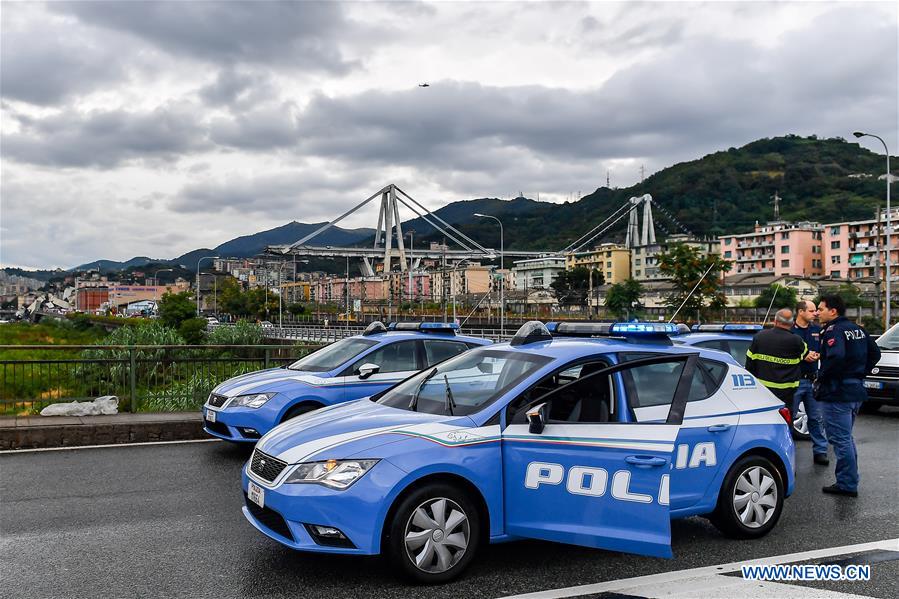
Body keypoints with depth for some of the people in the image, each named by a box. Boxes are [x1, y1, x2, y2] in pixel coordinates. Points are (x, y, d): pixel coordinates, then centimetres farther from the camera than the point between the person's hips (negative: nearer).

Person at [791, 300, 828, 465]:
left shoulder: (817, 330, 9)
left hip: (813, 379, 5)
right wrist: (803, 356, -17)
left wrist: (818, 355, -4)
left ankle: (820, 451, 20)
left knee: (816, 418, 11)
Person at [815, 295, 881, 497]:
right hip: (856, 390, 10)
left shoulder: (833, 331, -16)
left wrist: (821, 377, -19)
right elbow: (875, 353, 20)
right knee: (846, 437, 20)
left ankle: (847, 484, 4)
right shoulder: (857, 329, 13)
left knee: (840, 439, -2)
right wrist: (860, 373, 18)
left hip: (837, 393, -10)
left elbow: (836, 357, -32)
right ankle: (850, 481, 27)